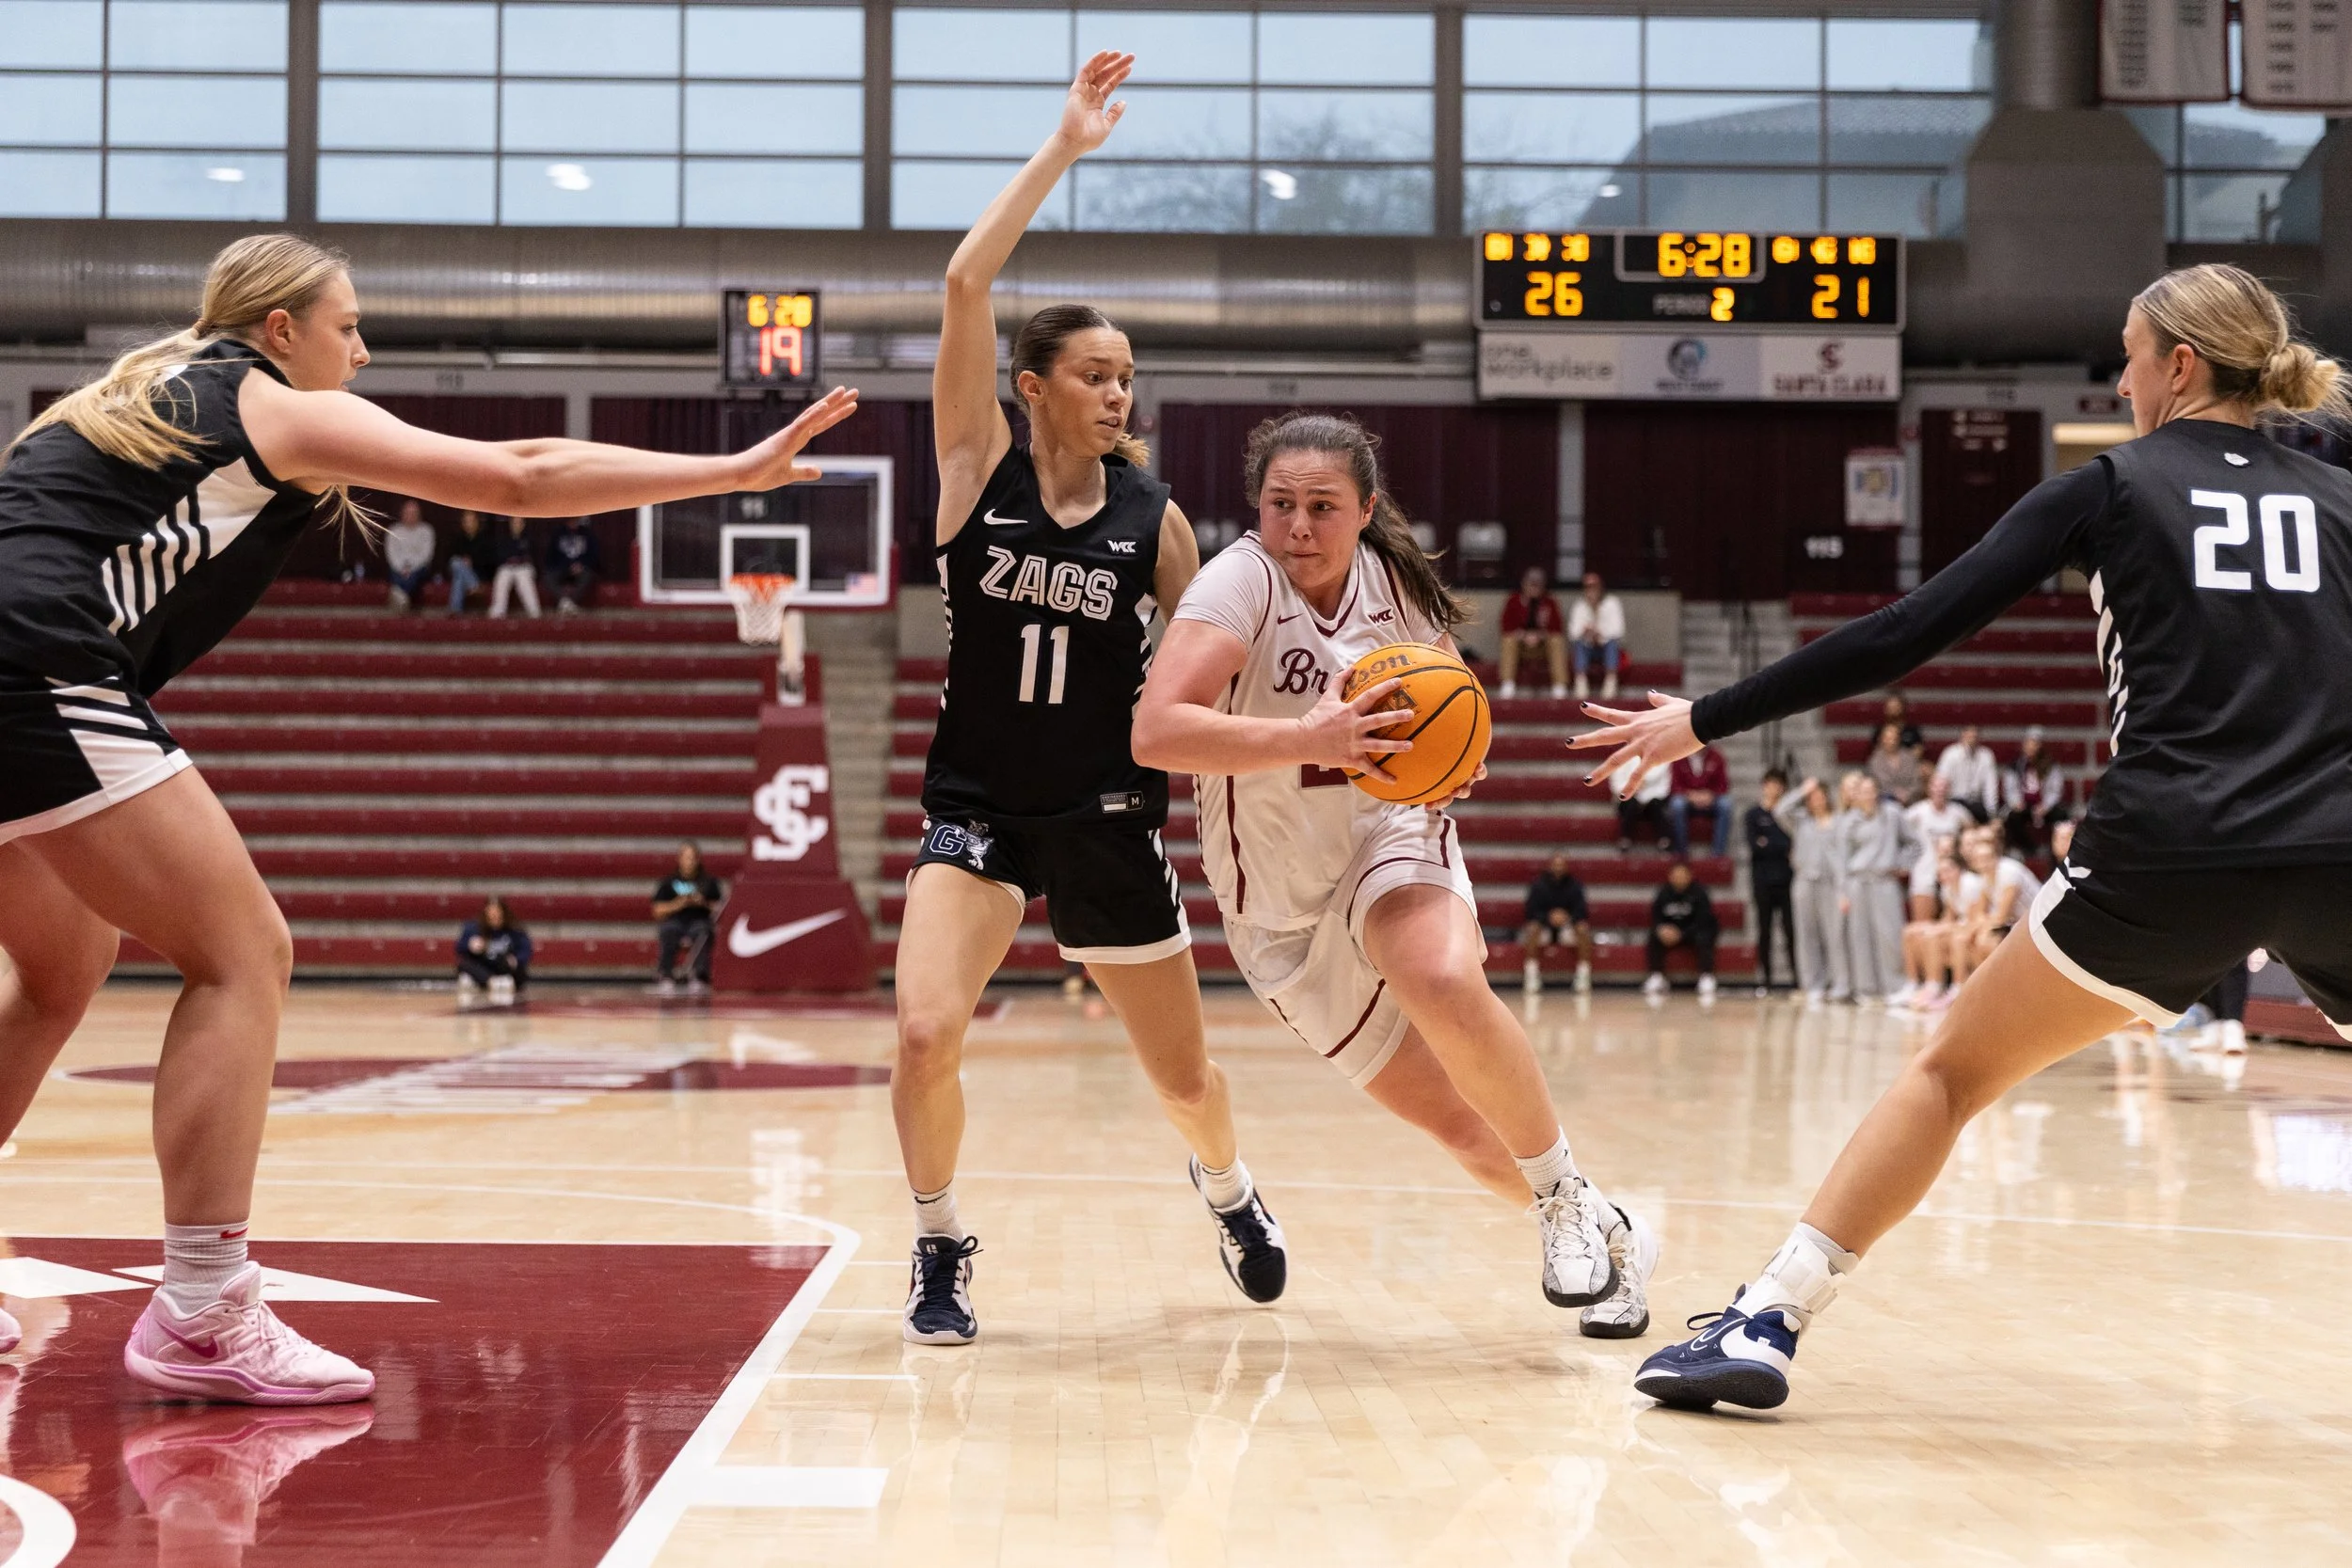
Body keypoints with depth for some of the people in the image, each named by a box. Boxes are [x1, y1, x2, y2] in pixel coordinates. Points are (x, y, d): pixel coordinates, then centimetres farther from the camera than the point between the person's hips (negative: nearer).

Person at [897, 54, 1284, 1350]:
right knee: (925, 1033, -23)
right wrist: (1065, 147, -16)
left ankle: (1228, 1196, 47)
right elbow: (965, 283, -17)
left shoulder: (1151, 516, -1)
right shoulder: (981, 468, -6)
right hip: (975, 805, -1)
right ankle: (941, 1253, 3)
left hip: (1107, 817, 2)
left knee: (1183, 1075, 11)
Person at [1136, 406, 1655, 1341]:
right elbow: (1155, 731, -33)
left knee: (1446, 983, -34)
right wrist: (1308, 739, -43)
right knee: (1462, 1128, 0)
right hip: (1281, 905, -1)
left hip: (1391, 839, 1)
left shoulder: (1395, 580, -4)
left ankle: (1569, 1202, -15)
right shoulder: (1242, 579, -19)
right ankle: (1610, 1239, 25)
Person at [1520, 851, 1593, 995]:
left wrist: (1568, 917, -33)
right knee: (1533, 928, -34)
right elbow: (1531, 911, -12)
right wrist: (1548, 917, -32)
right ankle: (1532, 977, -34)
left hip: (1568, 925, 1)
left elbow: (1582, 911, -10)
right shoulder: (1539, 884, -5)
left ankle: (1583, 977, -28)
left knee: (1583, 928, -30)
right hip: (1543, 925, -1)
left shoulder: (1574, 885, -2)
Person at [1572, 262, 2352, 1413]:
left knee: (1953, 1070, 13)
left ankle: (1766, 1323, 7)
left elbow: (1907, 635, 3)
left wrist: (1703, 723, 6)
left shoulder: (2111, 489, 8)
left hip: (2167, 855, -2)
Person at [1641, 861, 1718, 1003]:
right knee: (1654, 937, -25)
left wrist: (1681, 934, -33)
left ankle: (1707, 982, -44)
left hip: (1695, 932, -3)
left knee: (1703, 939, -36)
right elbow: (1654, 919, -2)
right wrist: (1661, 929, -27)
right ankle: (1656, 979, -24)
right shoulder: (1663, 894, -7)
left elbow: (1703, 922, -20)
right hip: (1670, 931, 3)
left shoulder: (1699, 893, -16)